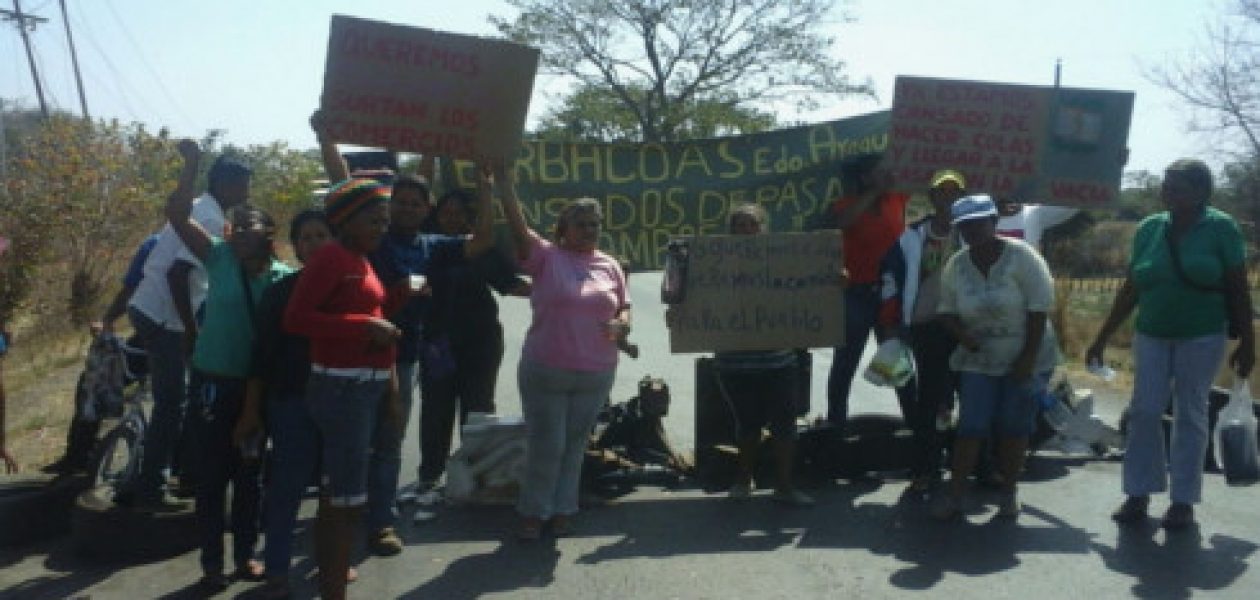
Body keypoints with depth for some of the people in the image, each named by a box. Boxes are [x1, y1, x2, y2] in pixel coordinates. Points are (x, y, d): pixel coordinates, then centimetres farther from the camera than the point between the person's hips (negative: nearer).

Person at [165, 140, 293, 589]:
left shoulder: (285, 276, -2)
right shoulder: (220, 257, -5)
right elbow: (178, 215, -12)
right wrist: (192, 165, -20)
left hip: (259, 383, 2)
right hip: (216, 379, -2)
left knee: (250, 472, 13)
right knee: (214, 471, 3)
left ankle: (246, 553, 26)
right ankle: (212, 562, 13)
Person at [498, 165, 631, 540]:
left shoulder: (610, 266, 9)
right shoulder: (546, 256, -4)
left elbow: (624, 308, 15)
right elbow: (517, 225, -16)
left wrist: (622, 324, -8)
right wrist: (503, 179, -24)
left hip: (596, 373, 4)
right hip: (545, 371, -4)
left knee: (575, 443, 12)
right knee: (546, 445, 1)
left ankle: (562, 509, 25)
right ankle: (533, 510, 19)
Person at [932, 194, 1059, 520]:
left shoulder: (1021, 256, -13)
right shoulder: (956, 265, -1)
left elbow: (1039, 308, -14)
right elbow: (946, 309, 7)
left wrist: (1028, 357, -17)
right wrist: (961, 334, -15)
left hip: (1026, 359, -2)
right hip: (979, 360, 2)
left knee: (1014, 427, 4)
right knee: (971, 426, -3)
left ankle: (1009, 493, 16)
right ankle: (954, 494, 1)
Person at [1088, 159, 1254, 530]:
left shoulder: (1221, 228, -5)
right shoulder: (1149, 229, 4)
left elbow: (1238, 291, -2)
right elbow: (1130, 290, 8)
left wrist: (1247, 343, -5)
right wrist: (1102, 338, 7)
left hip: (1200, 338, -3)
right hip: (1151, 336, 3)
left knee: (1190, 417, 4)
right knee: (1144, 413, 1)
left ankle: (1183, 500, 12)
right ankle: (1139, 494, 10)